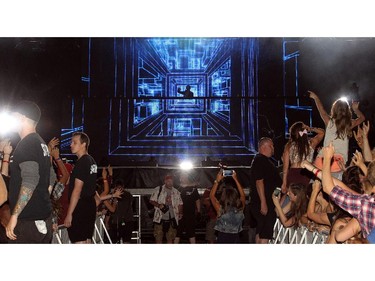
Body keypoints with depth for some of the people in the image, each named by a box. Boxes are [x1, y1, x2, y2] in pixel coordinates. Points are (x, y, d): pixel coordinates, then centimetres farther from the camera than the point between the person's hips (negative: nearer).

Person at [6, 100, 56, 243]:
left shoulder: (26, 144, -13)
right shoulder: (41, 144, 14)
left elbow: (30, 181, -24)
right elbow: (51, 178, 20)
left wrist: (14, 215, -21)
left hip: (28, 220, -9)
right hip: (44, 218, 9)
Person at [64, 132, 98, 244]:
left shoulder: (82, 163, -16)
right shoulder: (91, 161, 15)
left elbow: (77, 190, -20)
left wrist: (69, 214, -19)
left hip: (80, 207, -10)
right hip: (90, 206, 10)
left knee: (79, 241, -7)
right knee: (86, 241, 15)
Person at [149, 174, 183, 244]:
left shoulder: (176, 192, 10)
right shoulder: (158, 190, 1)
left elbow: (180, 204, 14)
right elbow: (151, 201, 1)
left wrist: (180, 213, -3)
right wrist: (159, 205, -17)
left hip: (171, 218, 2)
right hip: (160, 218, -2)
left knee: (170, 238, 6)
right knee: (158, 237, 0)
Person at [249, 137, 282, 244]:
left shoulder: (265, 160, 19)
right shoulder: (259, 160, -14)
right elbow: (259, 182, -22)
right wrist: (263, 203, -26)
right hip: (264, 203, -11)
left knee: (260, 232, 15)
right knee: (265, 234, -11)